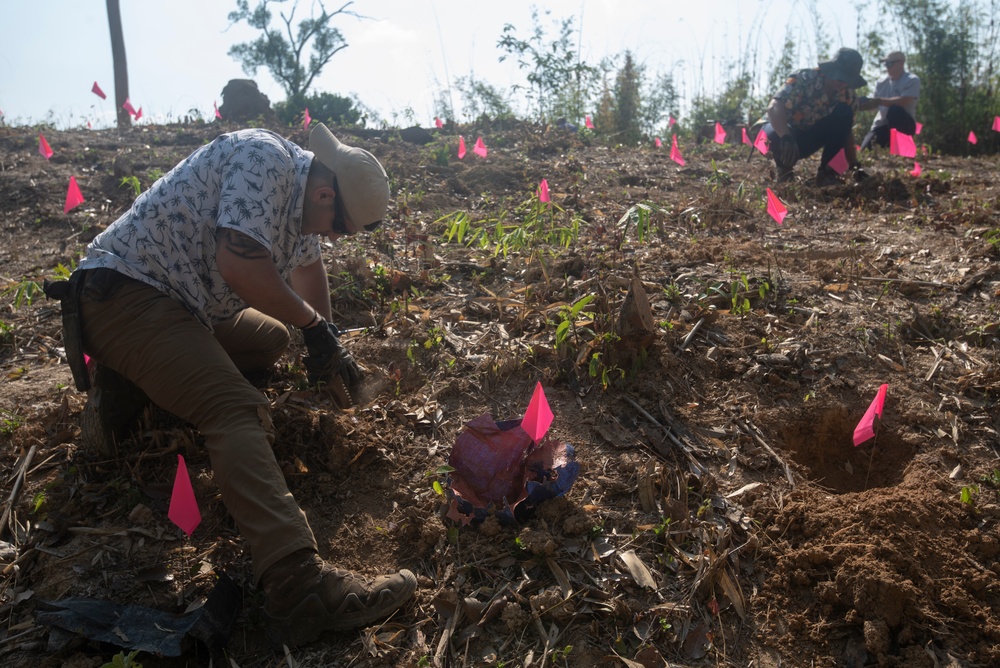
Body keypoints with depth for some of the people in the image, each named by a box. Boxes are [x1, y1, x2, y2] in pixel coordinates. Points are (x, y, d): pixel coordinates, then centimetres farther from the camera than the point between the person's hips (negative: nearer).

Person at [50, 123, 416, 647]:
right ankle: (300, 585, -40)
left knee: (269, 338, 21)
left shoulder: (297, 193, 13)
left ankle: (128, 389, 7)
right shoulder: (264, 157, -16)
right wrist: (313, 323, -13)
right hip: (124, 292, -10)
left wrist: (328, 343, 27)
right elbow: (238, 261, -27)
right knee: (238, 411, -27)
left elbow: (306, 262, 28)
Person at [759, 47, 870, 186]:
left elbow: (846, 132, 0)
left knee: (844, 113, -19)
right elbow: (774, 108, -40)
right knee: (781, 140, -42)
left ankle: (826, 171, -12)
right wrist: (787, 138, -57)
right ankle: (784, 169, -7)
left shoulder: (848, 96, -8)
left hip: (808, 137, 5)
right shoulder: (804, 79, -25)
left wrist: (855, 166, -12)